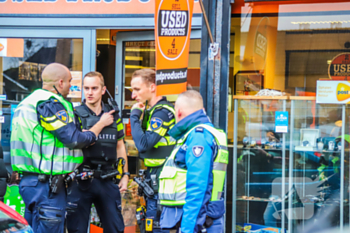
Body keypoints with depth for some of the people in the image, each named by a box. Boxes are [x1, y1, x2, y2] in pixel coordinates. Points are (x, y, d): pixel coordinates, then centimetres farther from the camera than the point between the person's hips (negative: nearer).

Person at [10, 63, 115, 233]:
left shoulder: (29, 101, 18)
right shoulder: (49, 103, -14)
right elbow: (74, 140, -16)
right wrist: (101, 124, -2)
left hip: (30, 179, 10)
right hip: (46, 184, -10)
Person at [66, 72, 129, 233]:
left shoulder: (113, 115, 10)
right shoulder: (75, 115, -1)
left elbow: (120, 146, 17)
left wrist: (125, 175, 12)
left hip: (107, 180, 3)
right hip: (81, 181, -3)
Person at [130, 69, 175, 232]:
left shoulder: (162, 112, -16)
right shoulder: (152, 110, 15)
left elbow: (143, 144, -23)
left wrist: (134, 116, -15)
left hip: (160, 180, -10)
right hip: (153, 177, 10)